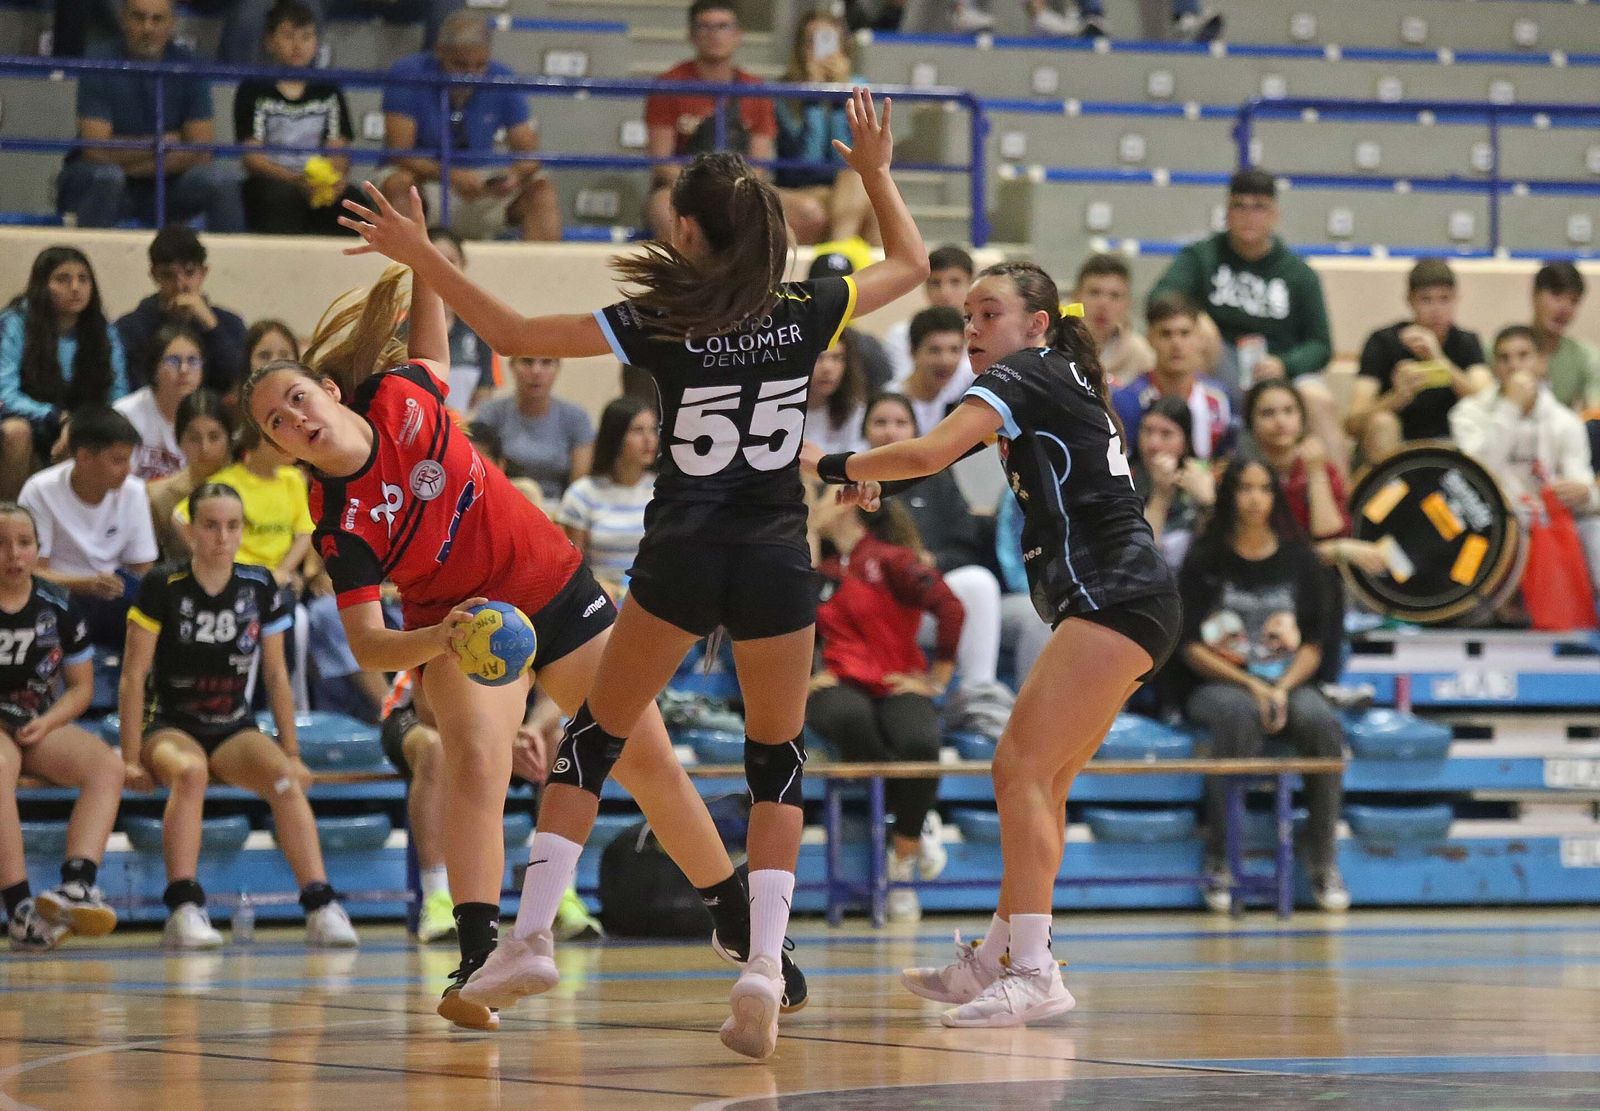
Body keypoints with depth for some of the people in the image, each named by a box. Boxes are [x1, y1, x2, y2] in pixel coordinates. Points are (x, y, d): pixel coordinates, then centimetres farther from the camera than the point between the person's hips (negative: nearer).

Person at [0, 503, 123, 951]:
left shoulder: (57, 607, 8)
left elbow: (81, 687, 13)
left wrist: (45, 724, -8)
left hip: (39, 726, 5)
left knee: (107, 765, -23)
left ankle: (77, 884, -41)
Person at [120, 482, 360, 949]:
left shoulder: (259, 587, 3)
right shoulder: (162, 587, -7)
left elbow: (276, 675, 10)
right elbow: (133, 674, -6)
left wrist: (292, 752, 8)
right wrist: (131, 757, -11)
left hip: (235, 731, 3)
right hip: (169, 726, -3)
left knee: (285, 779, -29)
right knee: (189, 770, -38)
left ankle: (321, 907, -34)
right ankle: (184, 911, -41)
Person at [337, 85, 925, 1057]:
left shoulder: (661, 323, -9)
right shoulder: (807, 312, -2)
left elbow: (511, 332, -6)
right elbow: (912, 265, 17)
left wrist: (421, 256, 2)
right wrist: (877, 173, 26)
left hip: (680, 558, -2)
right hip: (777, 565, 2)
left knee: (594, 740, 14)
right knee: (779, 763, 14)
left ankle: (531, 937, 6)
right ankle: (764, 966, -3)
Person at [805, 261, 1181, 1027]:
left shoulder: (1025, 376, -6)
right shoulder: (1061, 385, 23)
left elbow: (928, 454, -19)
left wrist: (829, 467, -8)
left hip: (1116, 597, -10)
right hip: (1125, 601, 10)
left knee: (1021, 767, -14)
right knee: (1039, 781, 12)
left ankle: (1033, 972, -20)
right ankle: (995, 960, 17)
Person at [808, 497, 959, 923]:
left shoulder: (891, 559, -1)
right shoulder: (821, 568, 16)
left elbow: (949, 608, -11)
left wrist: (936, 680, -10)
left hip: (896, 685, -3)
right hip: (840, 684, 3)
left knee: (920, 744, -37)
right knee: (849, 717, -38)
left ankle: (903, 865, -15)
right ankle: (917, 824, -19)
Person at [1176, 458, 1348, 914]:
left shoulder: (1298, 560, 8)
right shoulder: (1205, 562, 2)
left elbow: (1312, 646, 7)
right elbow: (1193, 649, -3)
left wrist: (1282, 689, -12)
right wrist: (1251, 686, -15)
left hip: (1290, 683, 2)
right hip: (1218, 685, -2)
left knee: (1320, 721, -32)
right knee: (1238, 714, -38)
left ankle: (1324, 864, -23)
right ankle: (1219, 861, -34)